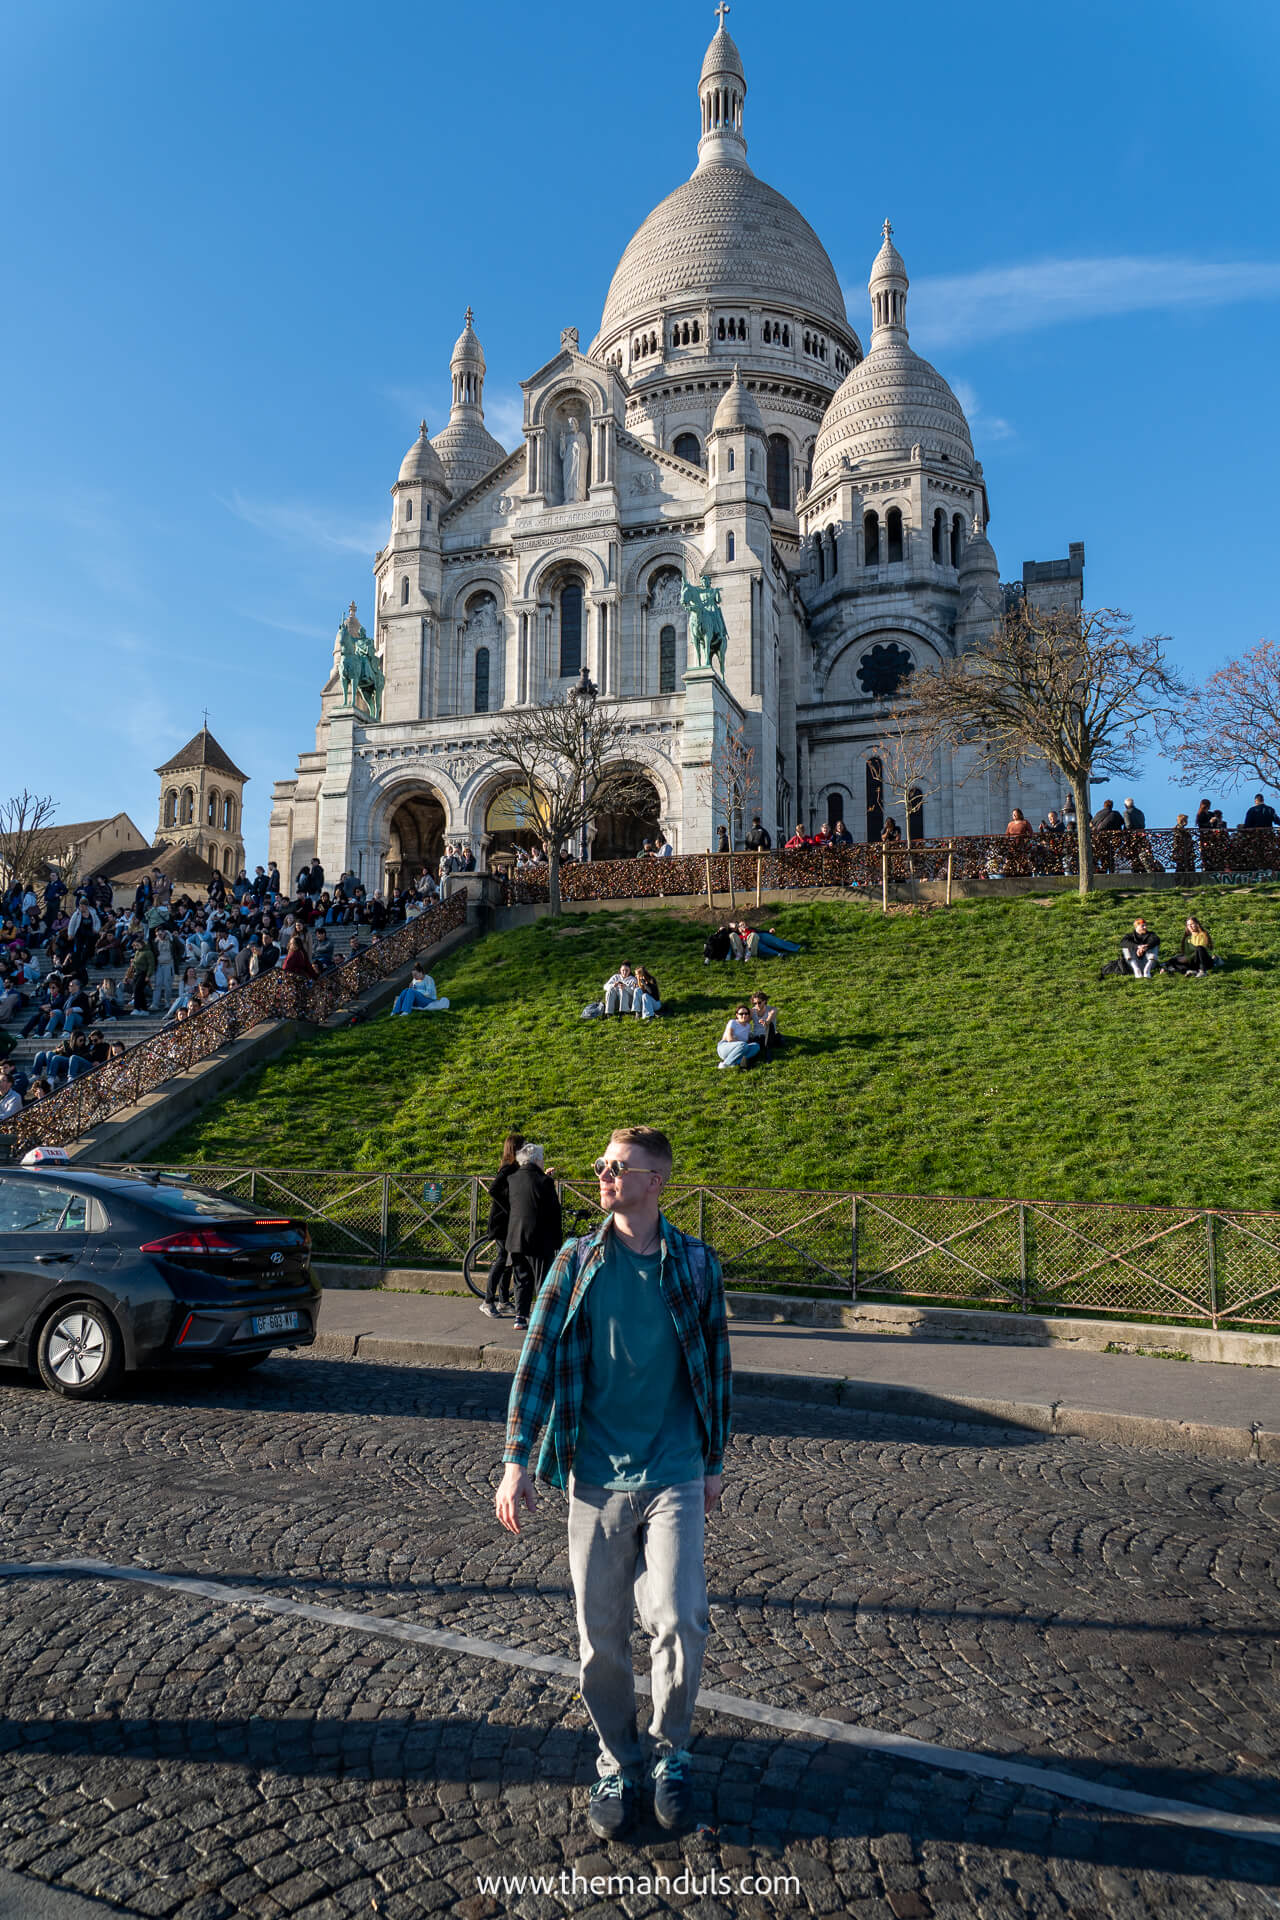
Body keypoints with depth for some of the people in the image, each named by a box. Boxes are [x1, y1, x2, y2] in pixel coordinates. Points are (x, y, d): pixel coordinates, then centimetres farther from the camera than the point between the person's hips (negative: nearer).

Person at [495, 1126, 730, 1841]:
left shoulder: (696, 1265, -2)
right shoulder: (578, 1263, -1)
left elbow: (716, 1365, 7)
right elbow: (537, 1362, 0)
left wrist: (715, 1464, 10)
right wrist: (517, 1461, -5)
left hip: (675, 1475, -1)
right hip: (597, 1475, 1)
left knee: (681, 1621, -7)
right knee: (602, 1634, 8)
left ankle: (672, 1753, 21)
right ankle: (617, 1762, 32)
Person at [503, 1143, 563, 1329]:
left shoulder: (511, 1180, 1)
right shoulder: (545, 1181, -12)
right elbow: (554, 1213, -9)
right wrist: (557, 1239, 1)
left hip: (515, 1239, 5)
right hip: (540, 1241, -5)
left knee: (522, 1280, 16)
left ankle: (520, 1316, 13)